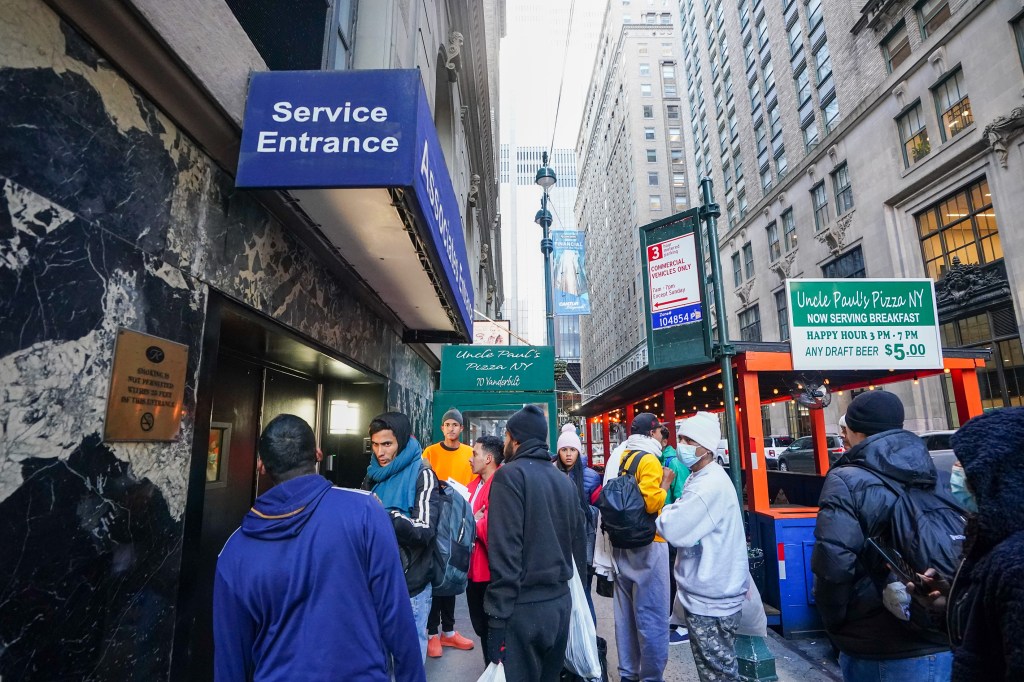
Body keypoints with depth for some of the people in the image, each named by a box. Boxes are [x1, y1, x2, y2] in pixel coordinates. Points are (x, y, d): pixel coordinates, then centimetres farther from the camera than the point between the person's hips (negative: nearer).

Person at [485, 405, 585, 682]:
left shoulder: (510, 475, -12)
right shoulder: (565, 481, 8)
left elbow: (505, 549, -18)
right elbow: (577, 543, 12)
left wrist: (498, 615, -16)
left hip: (523, 607, -6)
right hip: (561, 603, 7)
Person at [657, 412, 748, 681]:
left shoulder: (711, 485, -25)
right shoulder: (699, 478, 10)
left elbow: (674, 530, -26)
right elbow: (689, 526, 16)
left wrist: (665, 511, -7)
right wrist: (672, 511, -2)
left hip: (711, 595, -10)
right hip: (705, 590, 10)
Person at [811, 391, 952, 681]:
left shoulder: (847, 481, -16)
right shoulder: (940, 478, 3)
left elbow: (833, 563, -24)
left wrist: (834, 623, -8)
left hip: (877, 652, -5)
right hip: (945, 645, 5)